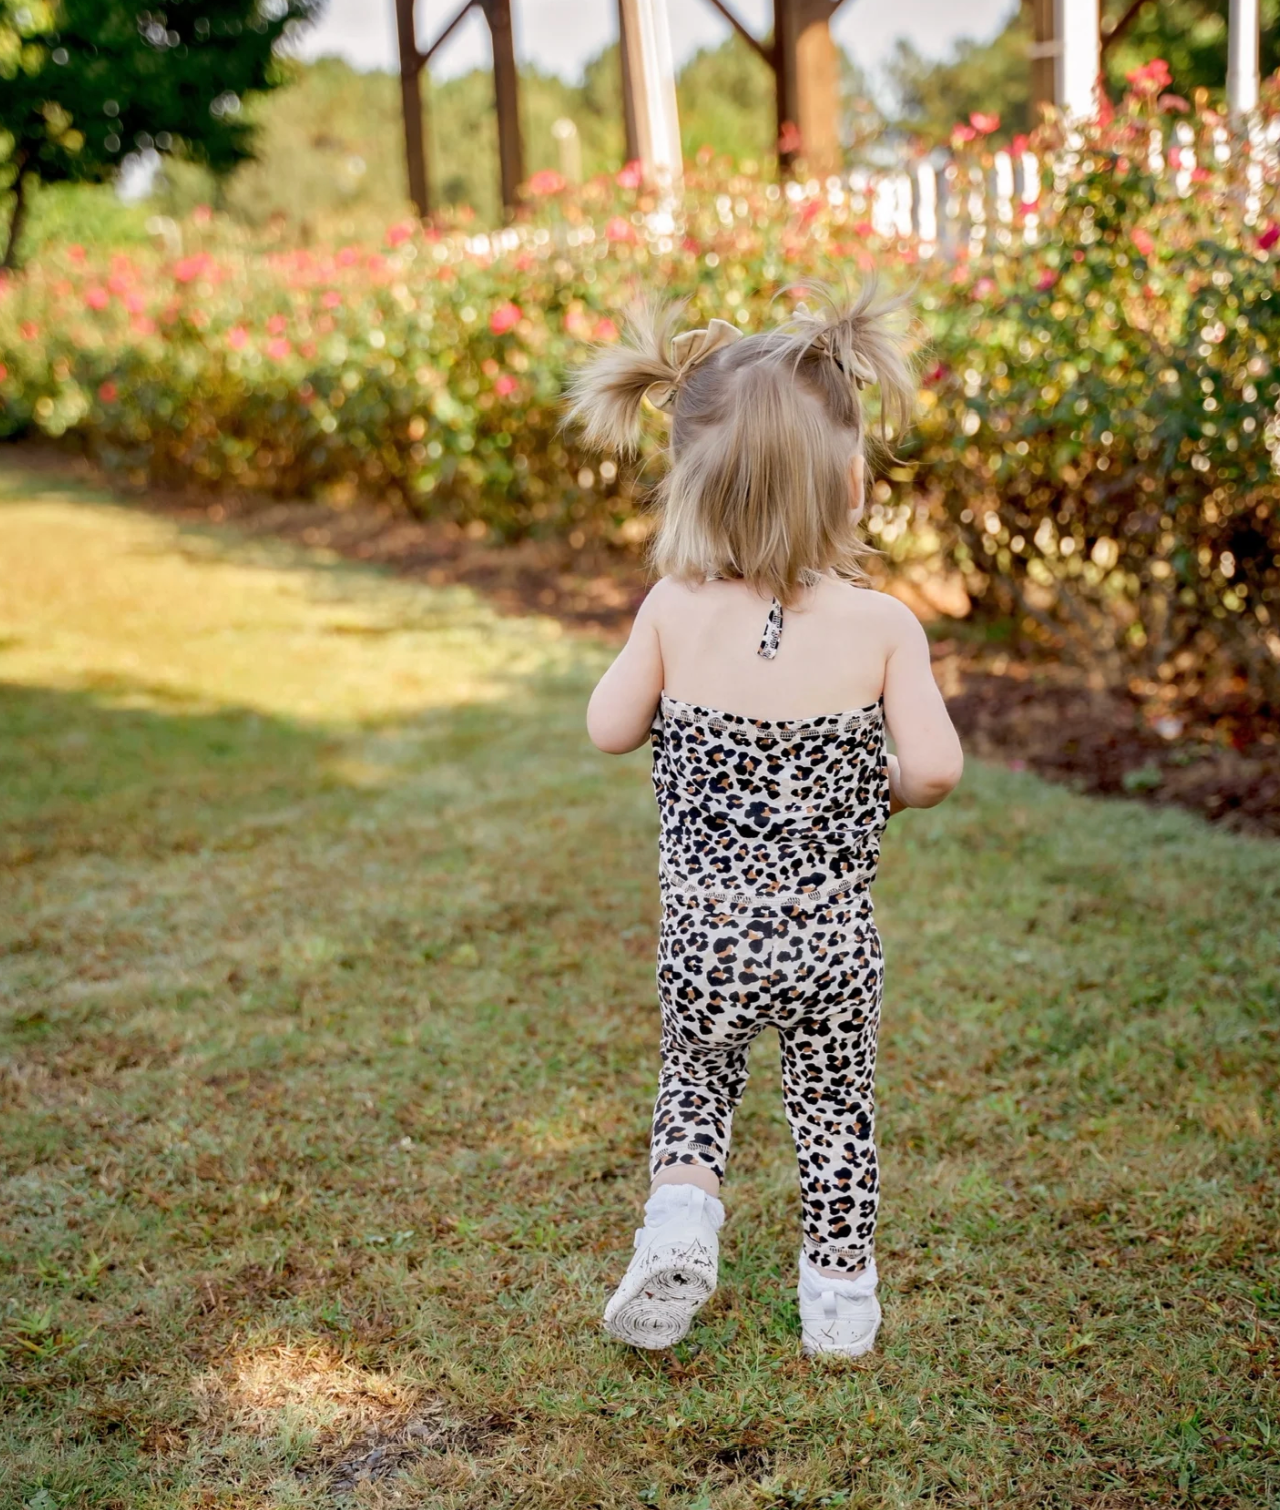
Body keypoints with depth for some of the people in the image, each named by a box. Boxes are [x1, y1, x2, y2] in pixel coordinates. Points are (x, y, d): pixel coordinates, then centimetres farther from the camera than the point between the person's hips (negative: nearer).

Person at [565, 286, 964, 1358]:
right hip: (833, 939, 0)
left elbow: (610, 731, -3)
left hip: (705, 935, 1)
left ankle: (681, 1211, 7)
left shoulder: (675, 612, -12)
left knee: (695, 1081, 27)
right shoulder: (881, 625, -14)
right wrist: (888, 794, 6)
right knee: (836, 1110, 19)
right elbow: (937, 766, -16)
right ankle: (840, 1298, 31)